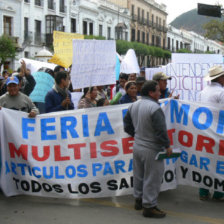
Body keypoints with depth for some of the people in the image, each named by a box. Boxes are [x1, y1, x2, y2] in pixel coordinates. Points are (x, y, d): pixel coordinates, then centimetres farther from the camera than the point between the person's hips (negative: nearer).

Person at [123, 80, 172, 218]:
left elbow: (127, 125, 14)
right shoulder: (155, 108, -22)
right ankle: (149, 207, 9)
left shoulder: (134, 105, 4)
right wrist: (167, 146, -10)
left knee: (139, 175, 20)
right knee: (152, 178, 2)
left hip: (137, 146, 8)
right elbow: (161, 131, -21)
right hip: (151, 149, -8)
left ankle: (139, 199, 35)